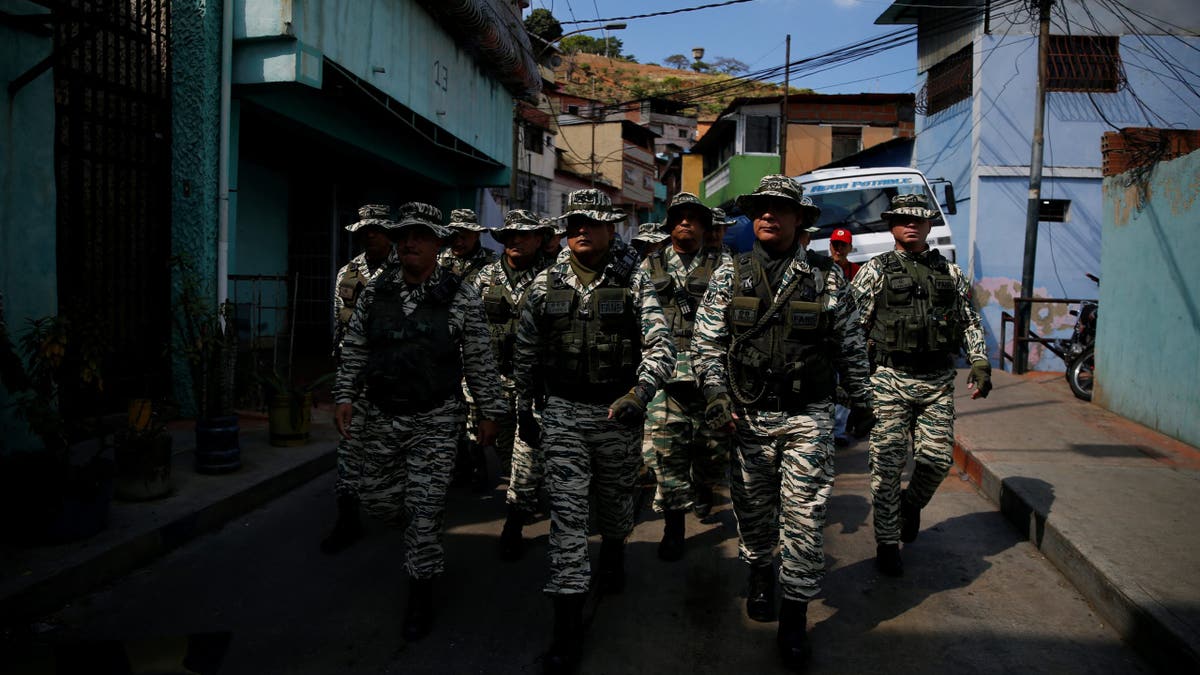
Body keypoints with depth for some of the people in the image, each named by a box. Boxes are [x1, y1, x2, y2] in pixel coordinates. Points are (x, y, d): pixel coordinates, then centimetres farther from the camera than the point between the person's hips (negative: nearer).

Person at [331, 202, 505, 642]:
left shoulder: (460, 296, -6)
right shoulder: (374, 291, 3)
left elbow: (480, 361, -2)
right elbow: (354, 351, 8)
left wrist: (490, 411, -1)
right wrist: (345, 396, -1)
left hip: (435, 419, -4)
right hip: (381, 416, 4)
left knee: (425, 509, -2)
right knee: (376, 498, 14)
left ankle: (420, 593, 17)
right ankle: (424, 536, 45)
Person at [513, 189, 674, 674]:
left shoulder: (633, 282, -4)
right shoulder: (545, 284, 2)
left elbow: (660, 346, -12)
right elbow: (525, 352, 11)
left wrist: (639, 393, -28)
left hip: (618, 411, 0)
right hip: (563, 412, 1)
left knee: (615, 498, 18)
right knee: (566, 511, -3)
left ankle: (613, 555, 53)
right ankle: (568, 624, 3)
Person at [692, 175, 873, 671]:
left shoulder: (825, 280, 2)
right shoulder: (728, 277, 2)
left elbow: (852, 347, 10)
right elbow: (706, 343, 0)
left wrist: (861, 402, 14)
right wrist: (717, 396, -12)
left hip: (807, 416, -1)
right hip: (747, 415, 1)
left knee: (804, 515, -1)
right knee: (753, 508, 13)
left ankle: (794, 617, 11)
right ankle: (760, 573, 40)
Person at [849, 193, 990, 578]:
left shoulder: (950, 273, 12)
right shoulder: (874, 271, 1)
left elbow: (970, 322, 18)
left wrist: (980, 364, 6)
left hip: (938, 382, 3)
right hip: (891, 380, -3)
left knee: (938, 459, 0)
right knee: (887, 464, -1)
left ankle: (911, 503, 32)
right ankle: (887, 544, 12)